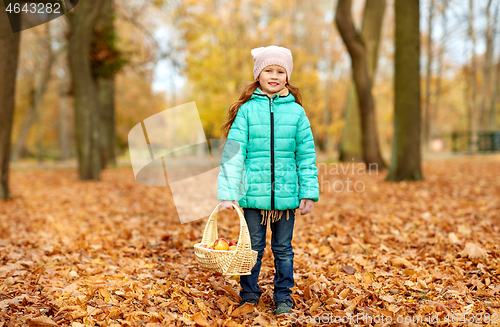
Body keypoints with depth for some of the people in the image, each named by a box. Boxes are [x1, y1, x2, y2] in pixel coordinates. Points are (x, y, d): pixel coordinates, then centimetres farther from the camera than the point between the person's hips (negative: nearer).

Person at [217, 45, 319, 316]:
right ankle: (249, 297, 26)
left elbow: (307, 155, 6)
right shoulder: (246, 110, -2)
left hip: (286, 194, 1)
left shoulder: (296, 111, 3)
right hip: (253, 193, -1)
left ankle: (283, 298, 27)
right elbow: (233, 153, -4)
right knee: (252, 248, 9)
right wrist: (228, 193, -11)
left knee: (283, 249, 12)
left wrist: (309, 192, 2)